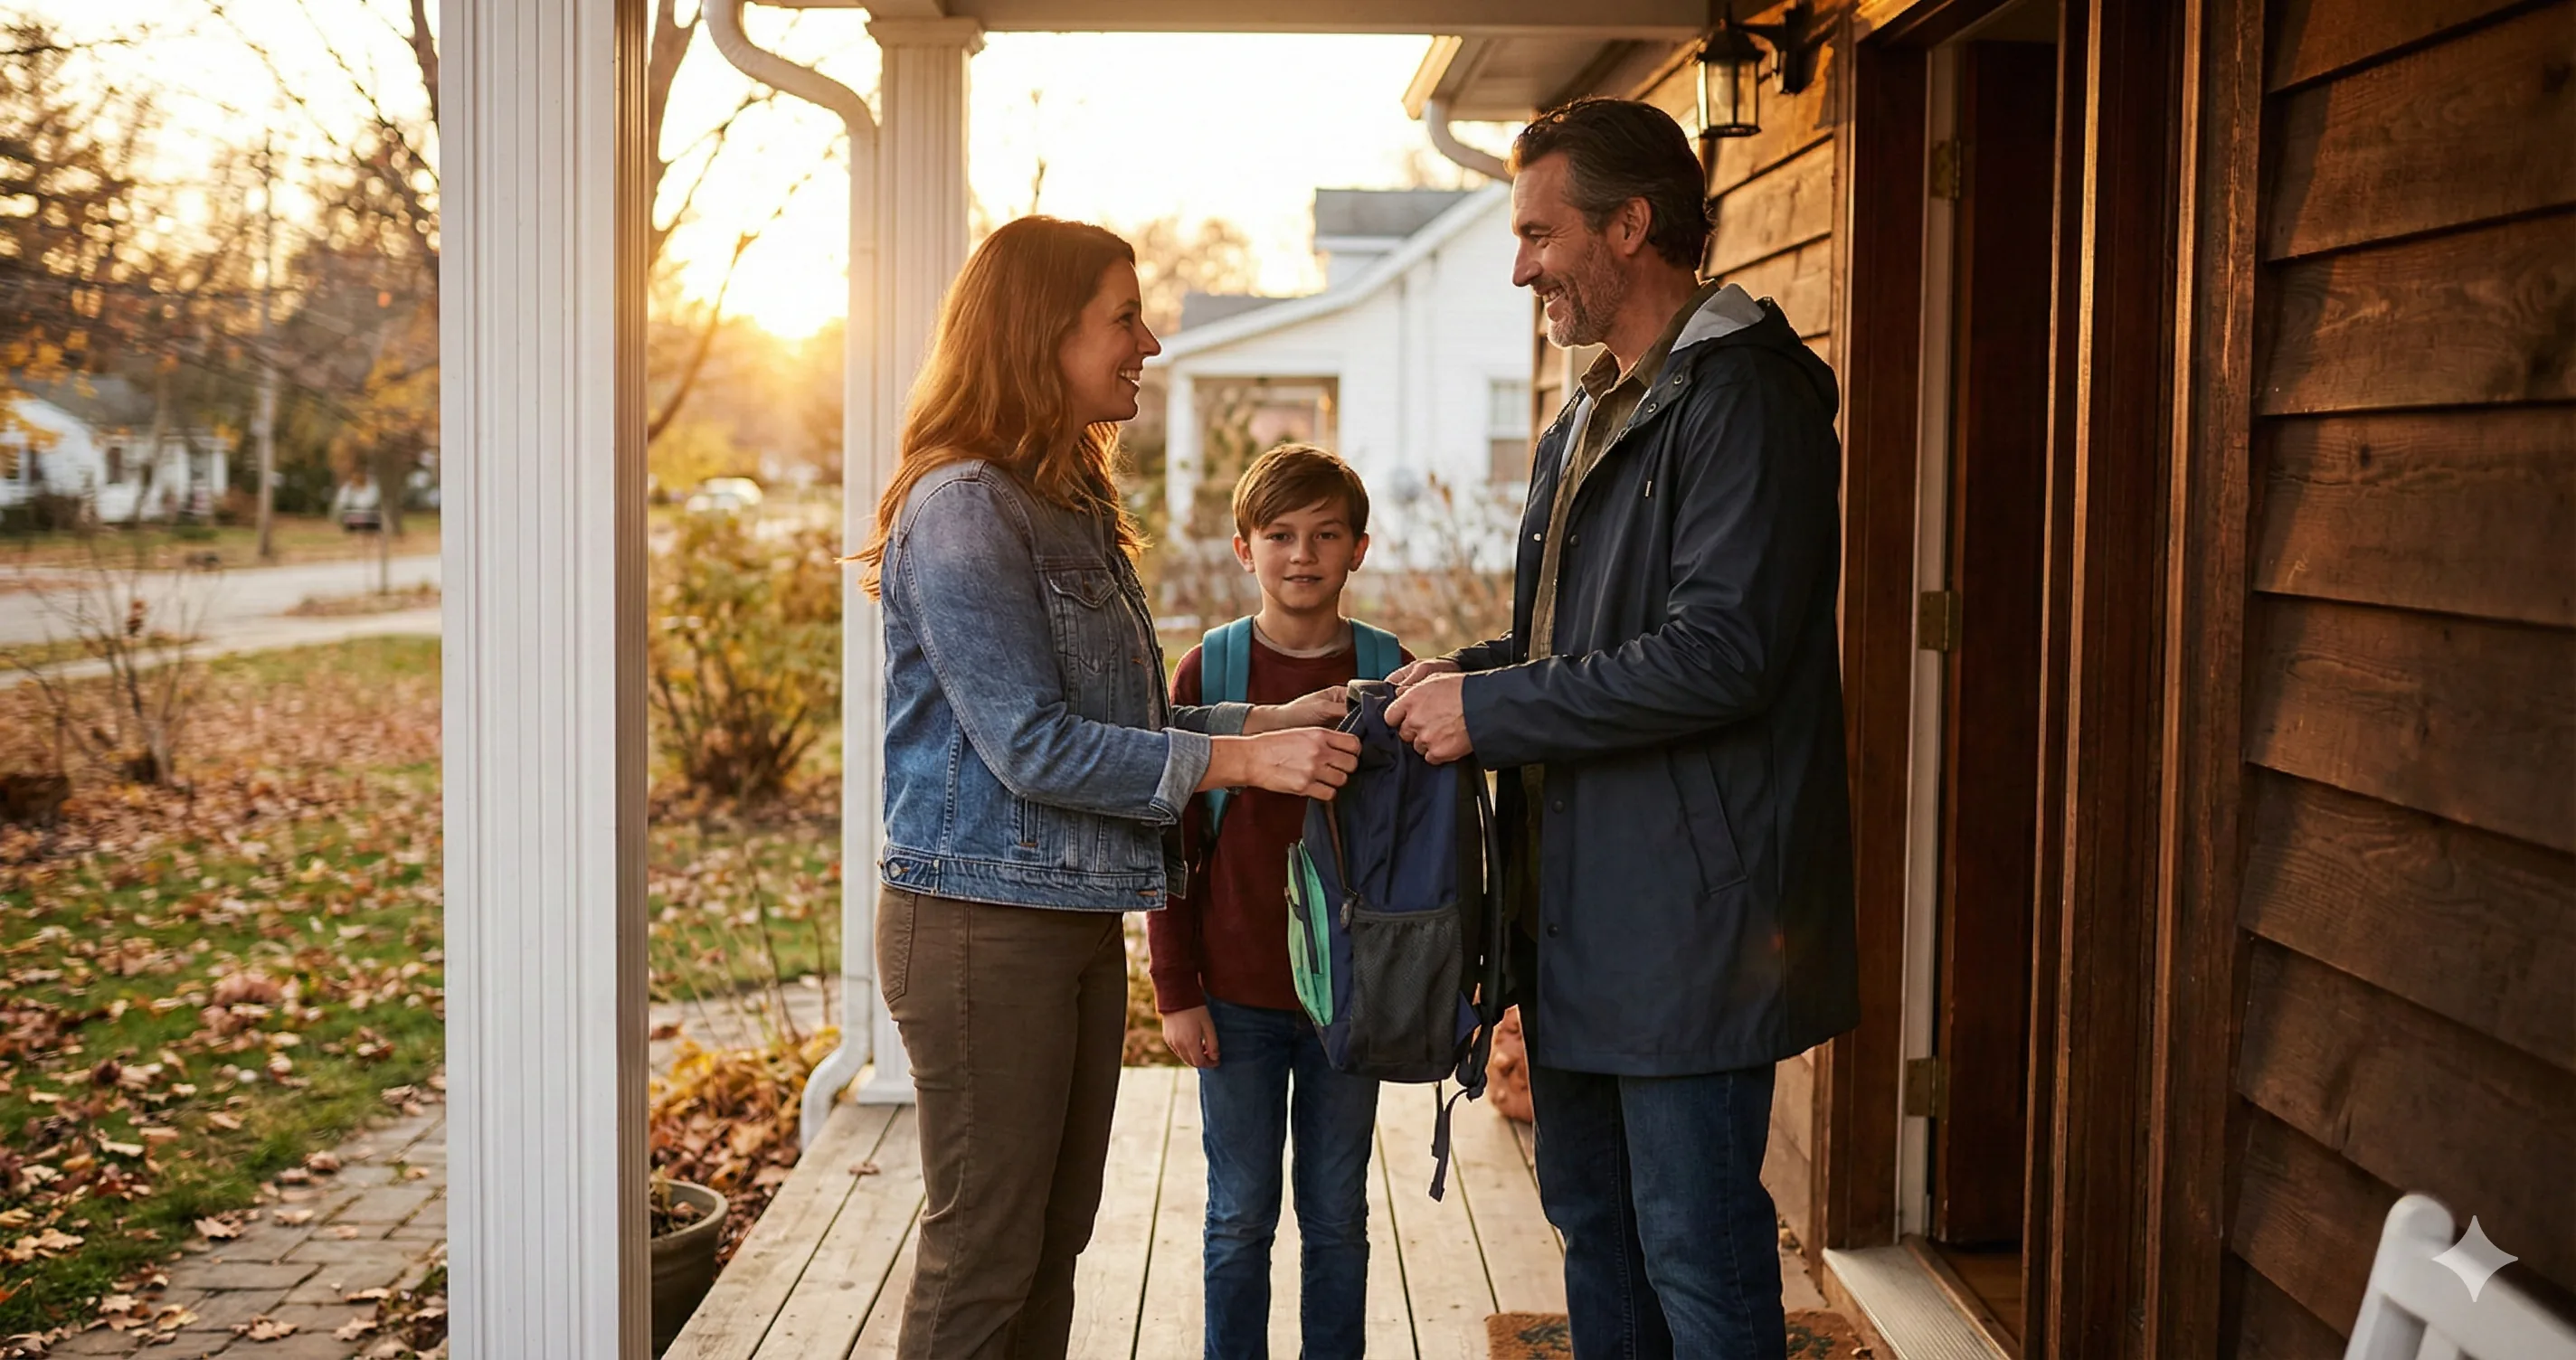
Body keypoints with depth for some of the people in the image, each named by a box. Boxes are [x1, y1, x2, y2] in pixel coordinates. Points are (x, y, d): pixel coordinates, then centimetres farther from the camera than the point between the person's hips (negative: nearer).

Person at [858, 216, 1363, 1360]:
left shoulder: (1073, 507, 14)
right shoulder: (961, 507, -15)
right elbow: (1031, 745, -20)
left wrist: (1269, 720, 3)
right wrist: (1245, 760, -19)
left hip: (1078, 919, 9)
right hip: (983, 921, -9)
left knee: (1055, 1239, 15)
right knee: (983, 1255, -1)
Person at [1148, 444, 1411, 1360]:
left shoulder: (1388, 673, 0)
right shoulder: (1207, 671, -2)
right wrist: (1176, 991, -4)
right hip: (1235, 998, -1)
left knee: (1337, 1217, 11)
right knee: (1240, 1219, 8)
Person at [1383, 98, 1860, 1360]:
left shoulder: (1744, 395, -13)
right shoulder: (1585, 425, 18)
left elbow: (1721, 651, -23)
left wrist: (1492, 711, -17)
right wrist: (1465, 669, 7)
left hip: (1688, 914, -10)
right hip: (1582, 912, 10)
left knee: (1698, 1257, -3)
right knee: (1595, 1224, 19)